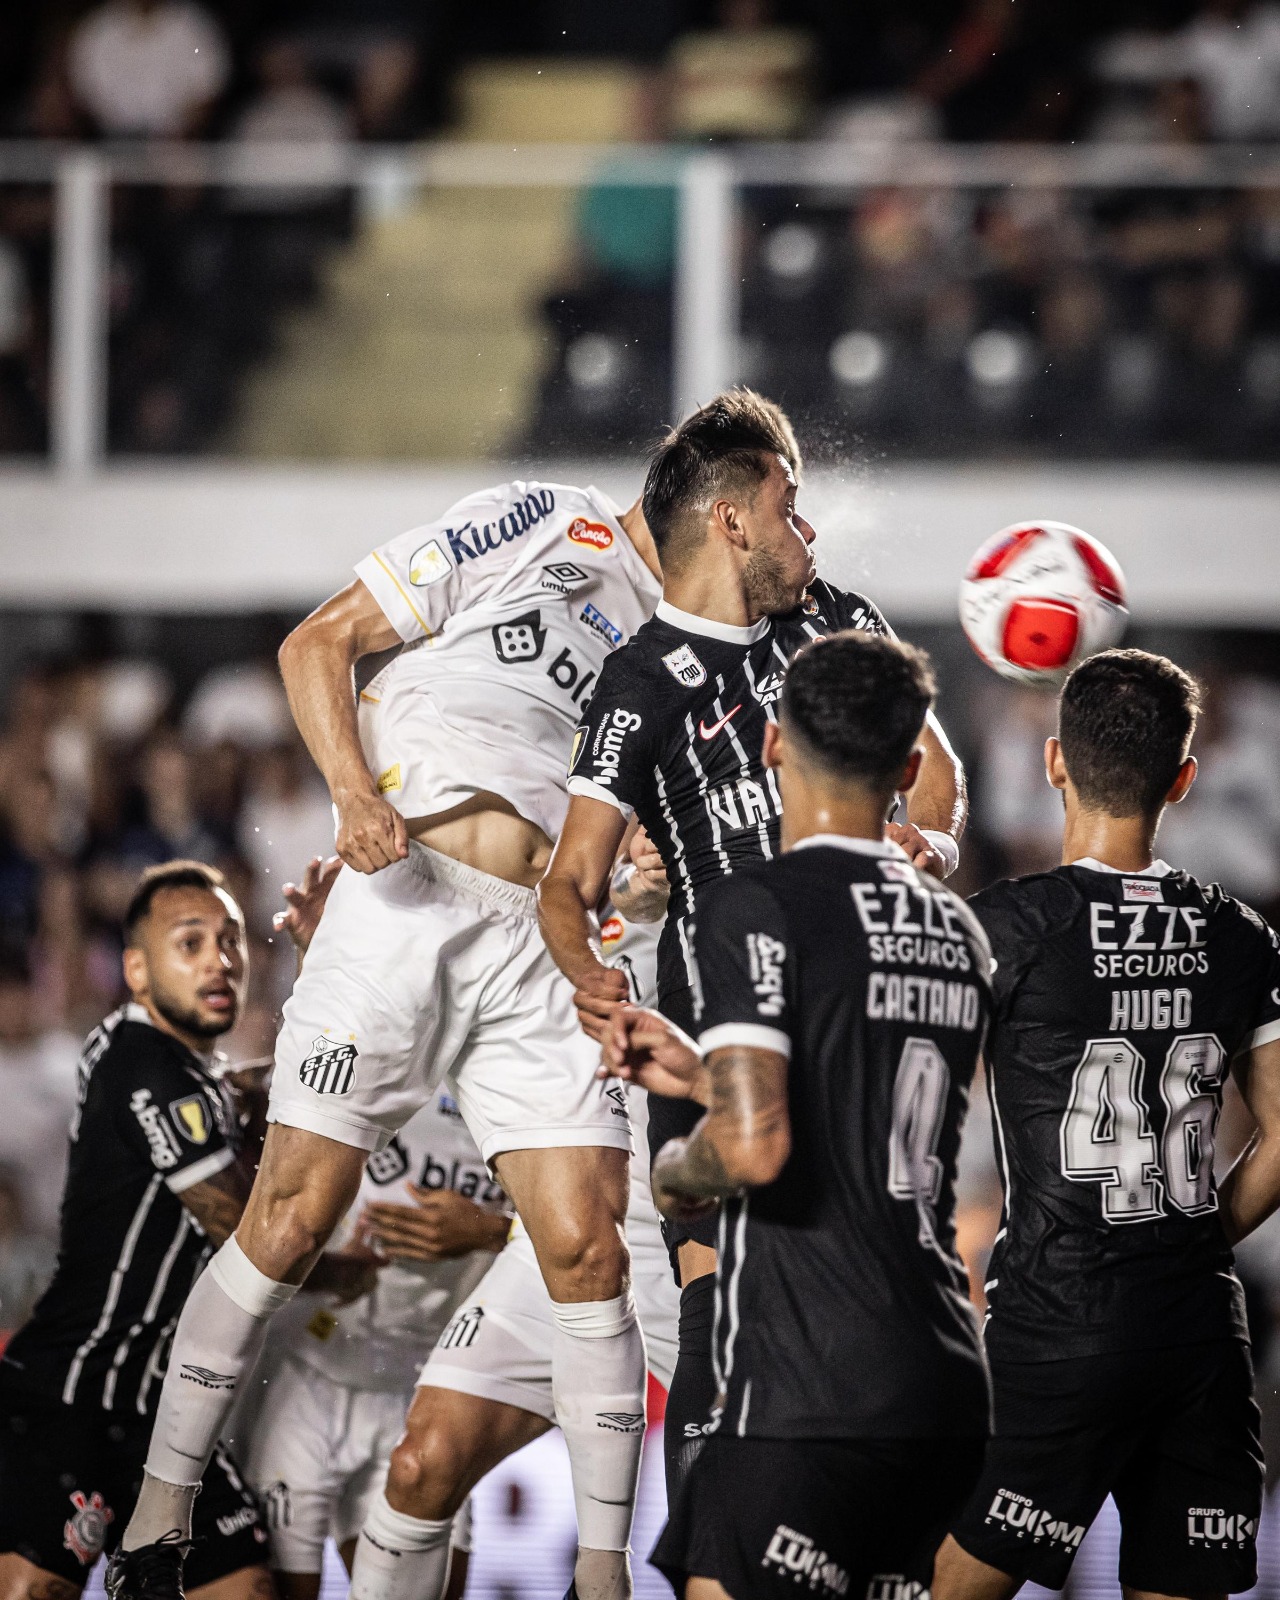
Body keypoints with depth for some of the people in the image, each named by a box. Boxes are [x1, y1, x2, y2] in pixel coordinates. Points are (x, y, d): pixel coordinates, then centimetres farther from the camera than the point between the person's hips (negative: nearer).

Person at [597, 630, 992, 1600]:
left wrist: (678, 1170, 3)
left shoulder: (760, 906, -9)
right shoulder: (957, 930, 14)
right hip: (950, 1393, 8)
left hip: (812, 1400, -8)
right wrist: (703, 1072, 27)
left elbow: (756, 1147, -19)